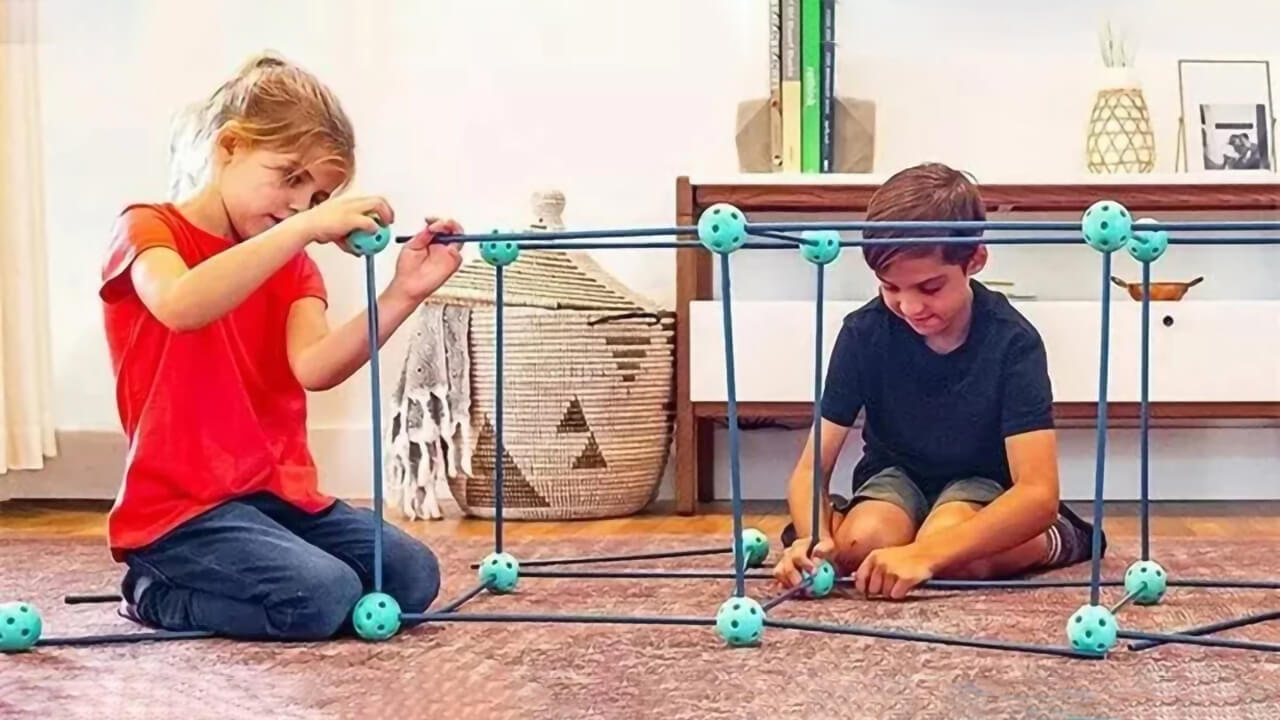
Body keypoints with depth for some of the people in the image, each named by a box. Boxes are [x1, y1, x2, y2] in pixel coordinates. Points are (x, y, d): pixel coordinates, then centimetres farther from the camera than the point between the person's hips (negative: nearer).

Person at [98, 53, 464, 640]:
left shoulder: (293, 263, 13)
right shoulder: (147, 228, -4)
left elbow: (315, 367, -9)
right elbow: (179, 306, -31)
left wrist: (401, 296, -23)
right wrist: (304, 229, -33)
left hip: (281, 494, 7)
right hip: (180, 505, -6)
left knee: (412, 577, -8)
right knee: (322, 598, -26)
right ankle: (157, 592, -1)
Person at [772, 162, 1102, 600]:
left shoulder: (1012, 341, -26)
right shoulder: (864, 332, -19)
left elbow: (1039, 492, -34)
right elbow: (812, 467, -17)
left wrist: (925, 553, -48)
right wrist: (812, 538, -42)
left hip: (981, 480, -1)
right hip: (896, 474, 2)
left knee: (950, 557, -35)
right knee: (861, 544, -33)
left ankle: (1060, 540, -4)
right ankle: (833, 522, 4)